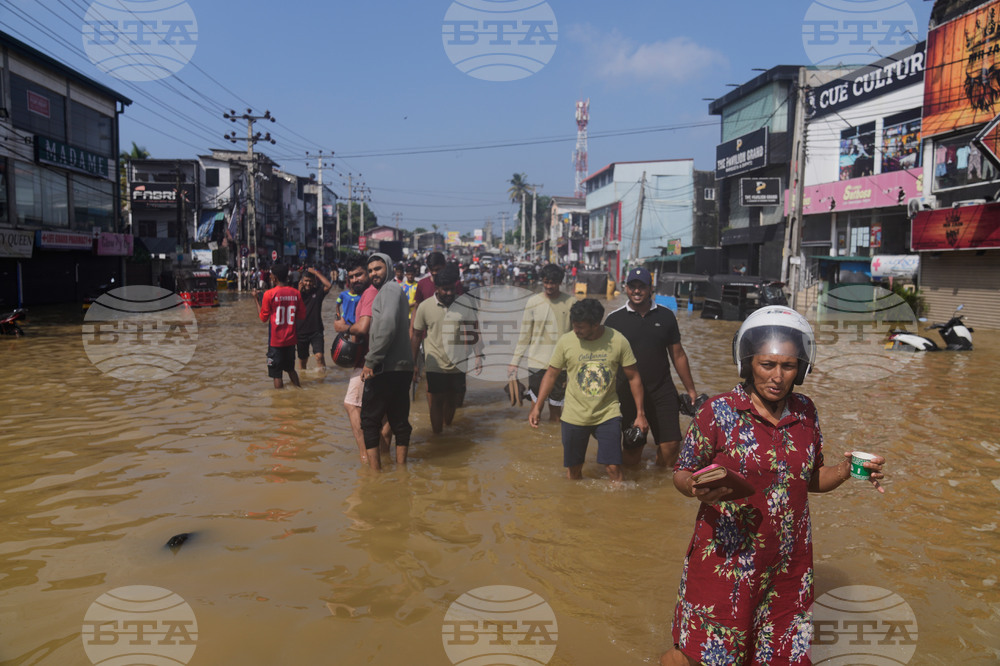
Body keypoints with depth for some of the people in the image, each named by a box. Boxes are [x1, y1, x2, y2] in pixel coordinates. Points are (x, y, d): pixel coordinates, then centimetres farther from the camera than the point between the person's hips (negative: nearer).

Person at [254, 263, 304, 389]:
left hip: (276, 341, -4)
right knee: (291, 369, 23)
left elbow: (263, 318, -4)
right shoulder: (295, 293, -2)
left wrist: (257, 299, 6)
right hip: (291, 339, 4)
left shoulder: (269, 294, -12)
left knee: (276, 374, 4)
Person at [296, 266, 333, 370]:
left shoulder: (318, 291, 0)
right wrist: (299, 292, -14)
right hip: (301, 332, 2)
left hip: (316, 331, -2)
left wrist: (316, 272, -15)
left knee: (319, 356, -18)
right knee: (302, 360, 13)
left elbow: (329, 285, -19)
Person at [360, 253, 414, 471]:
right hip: (402, 367, 9)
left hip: (386, 368, -9)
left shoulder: (390, 289, -8)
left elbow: (387, 326, -21)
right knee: (399, 420, 12)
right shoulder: (394, 291, 23)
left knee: (369, 419, -2)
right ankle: (401, 465, 19)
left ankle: (375, 469, -2)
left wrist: (371, 361, -20)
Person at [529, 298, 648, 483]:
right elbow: (551, 374, 2)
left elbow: (633, 378, -1)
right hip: (574, 416, 1)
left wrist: (640, 414, -1)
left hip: (608, 414, -1)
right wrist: (537, 407, -3)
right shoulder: (566, 341, -9)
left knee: (613, 467, -6)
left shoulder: (618, 341, -10)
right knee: (573, 469, 11)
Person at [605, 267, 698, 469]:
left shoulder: (666, 316, 5)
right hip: (628, 393, -1)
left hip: (662, 391, 1)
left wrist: (691, 389, 11)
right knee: (631, 451, 3)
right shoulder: (614, 319, 0)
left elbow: (678, 355, 11)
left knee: (671, 445, -4)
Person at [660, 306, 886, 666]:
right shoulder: (718, 412, -11)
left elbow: (811, 479, 13)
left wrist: (846, 470, -6)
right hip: (726, 563, -4)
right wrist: (698, 488, -27)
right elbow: (681, 473, -6)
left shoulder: (805, 412, 3)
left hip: (788, 567, 4)